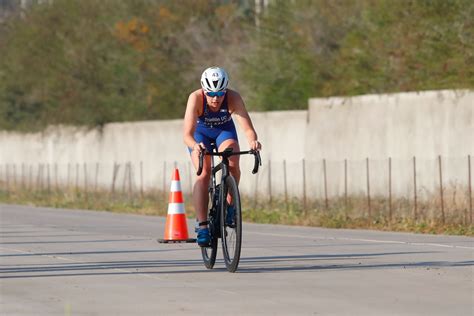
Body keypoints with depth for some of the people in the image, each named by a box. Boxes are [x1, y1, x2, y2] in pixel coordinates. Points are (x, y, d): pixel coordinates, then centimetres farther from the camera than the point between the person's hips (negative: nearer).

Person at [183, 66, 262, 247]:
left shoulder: (233, 98, -32)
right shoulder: (196, 98, -35)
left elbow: (247, 128, -39)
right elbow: (187, 133, -42)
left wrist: (253, 141, -61)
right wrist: (195, 145, -64)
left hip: (224, 130, 1)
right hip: (201, 132, -1)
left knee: (232, 166, -27)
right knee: (204, 174, -22)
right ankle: (202, 226, -19)